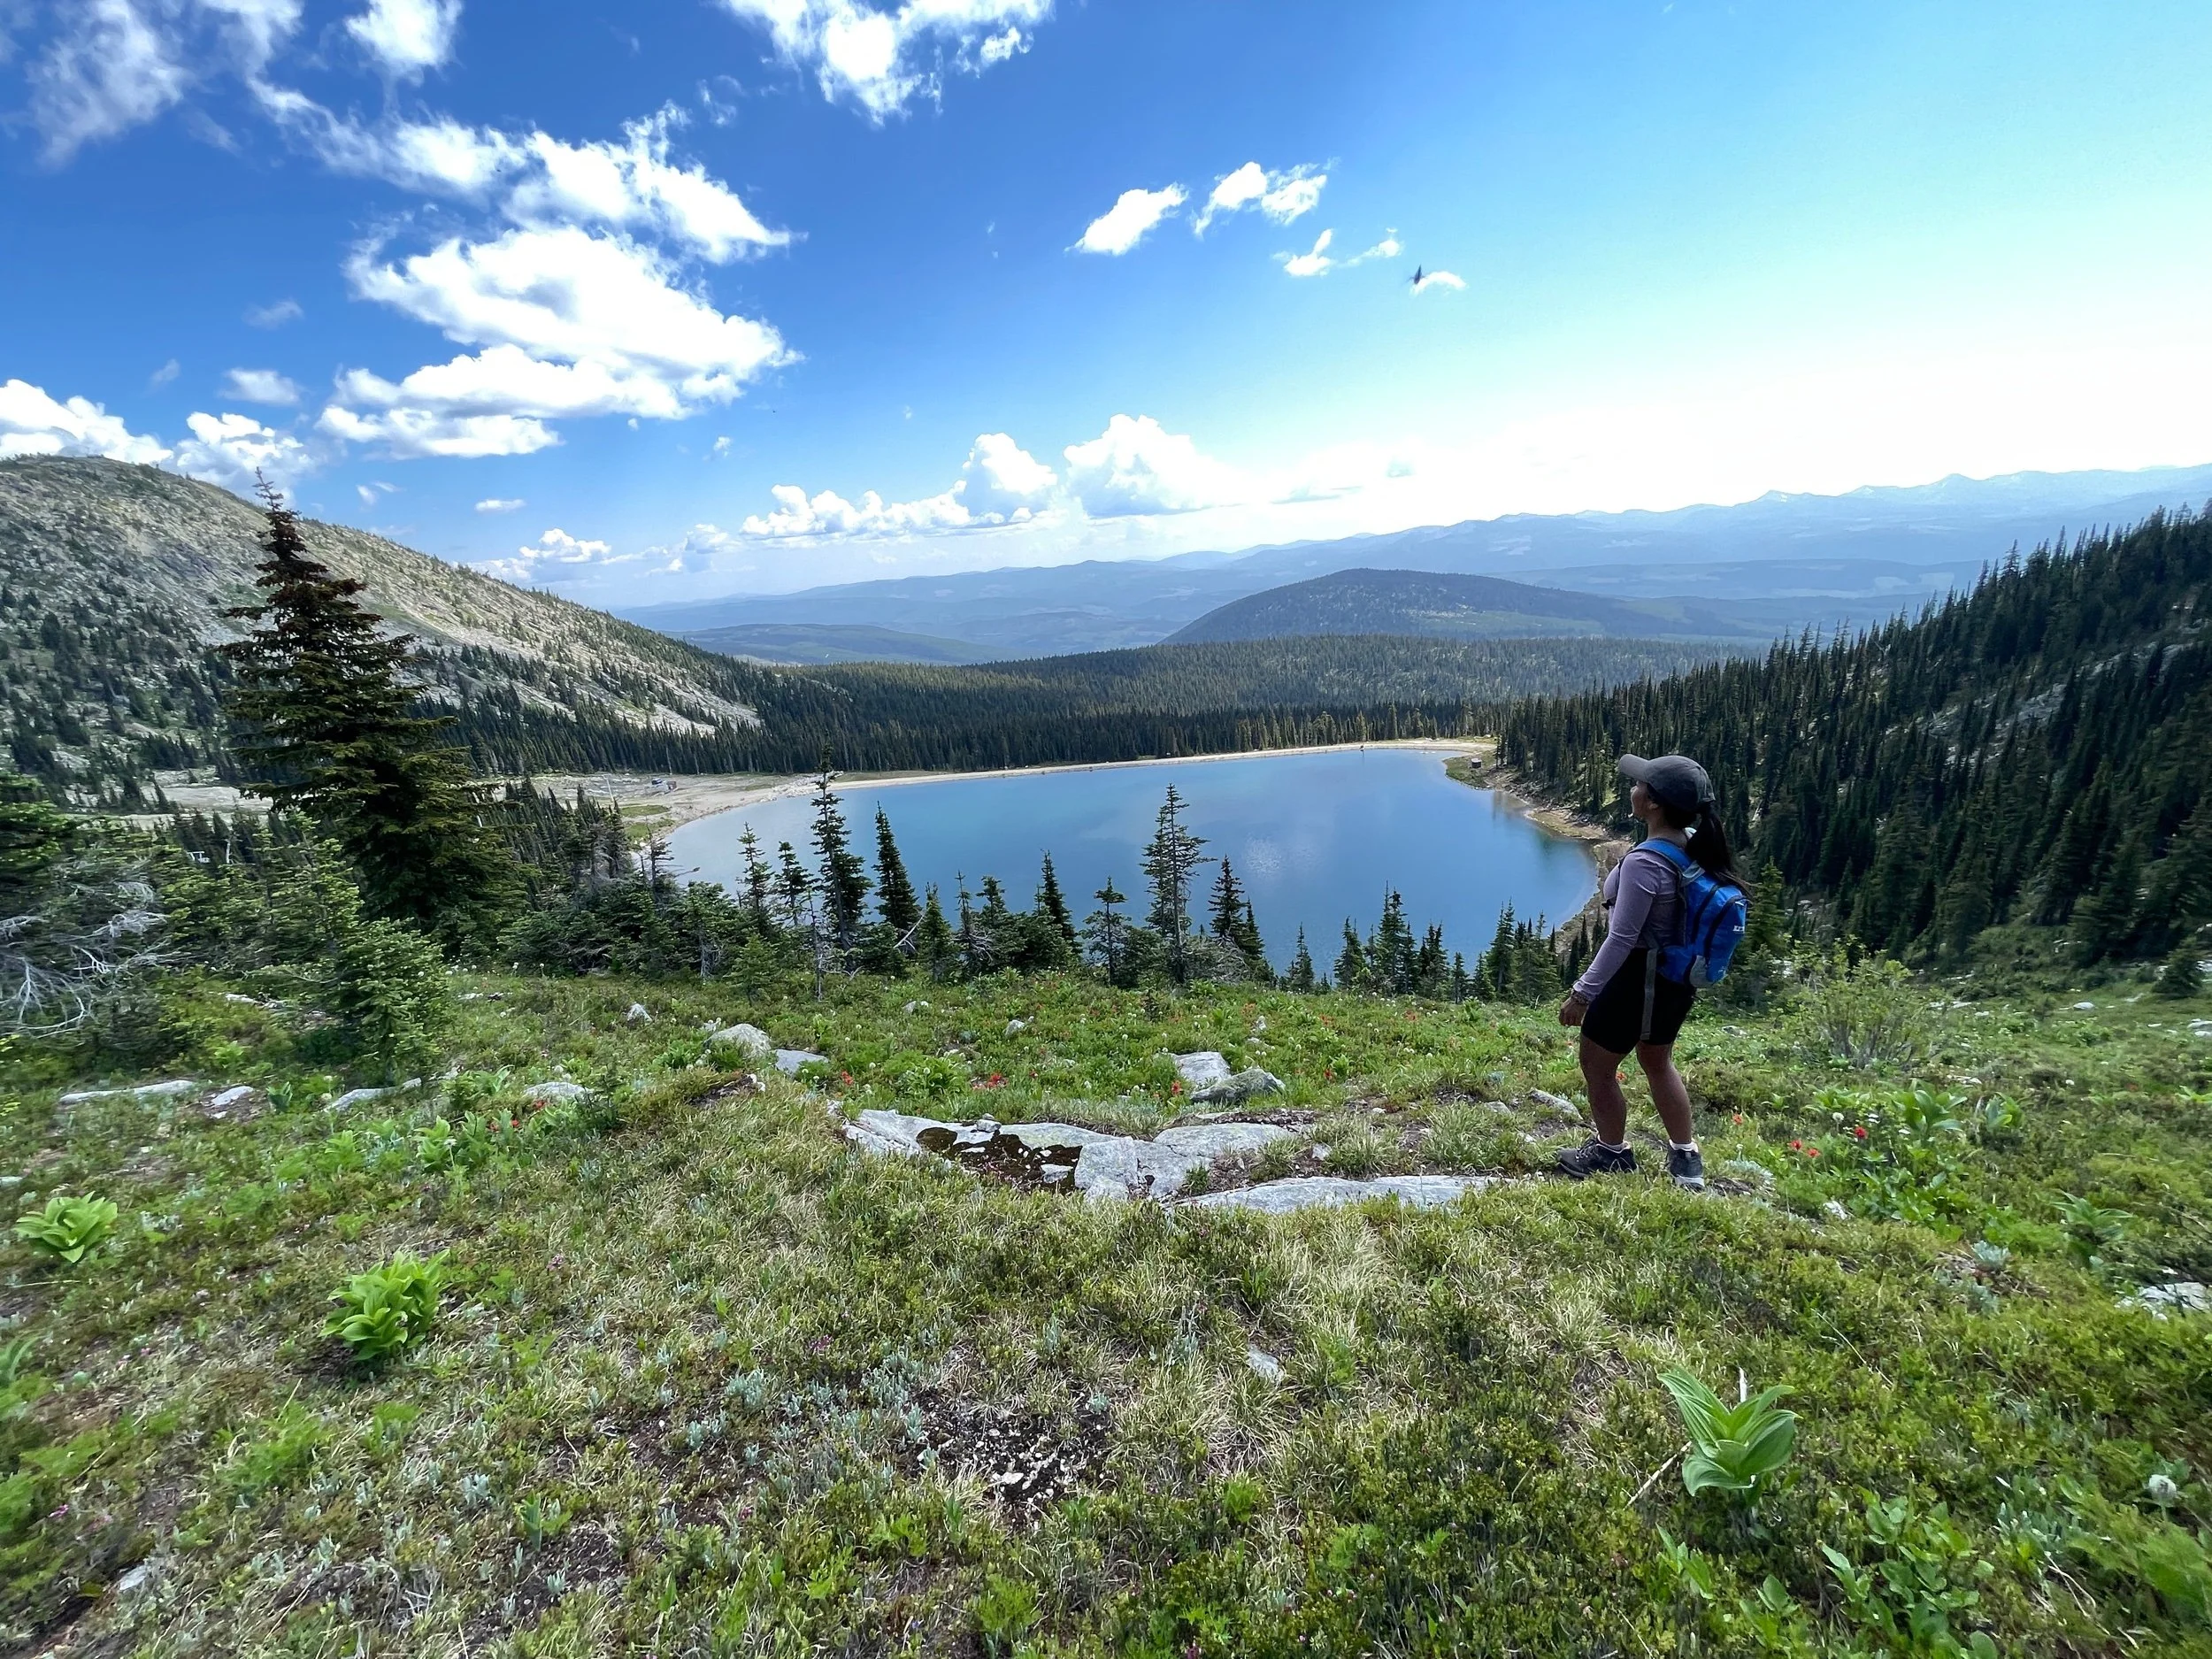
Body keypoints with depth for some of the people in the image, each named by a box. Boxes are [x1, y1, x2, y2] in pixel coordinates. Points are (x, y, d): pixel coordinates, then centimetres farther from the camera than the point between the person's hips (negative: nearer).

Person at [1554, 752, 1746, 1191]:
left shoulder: (1643, 863, -29)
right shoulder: (1695, 846, -4)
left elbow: (1621, 940, -27)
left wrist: (1582, 994, -19)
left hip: (1639, 978, -9)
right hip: (1678, 977, 9)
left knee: (1597, 1066, 12)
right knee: (1658, 1061, 27)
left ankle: (1612, 1153, 31)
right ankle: (1686, 1156, 40)